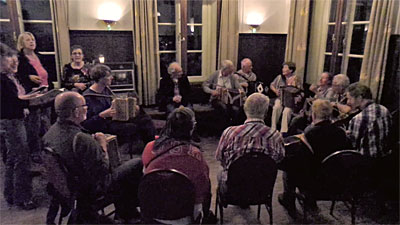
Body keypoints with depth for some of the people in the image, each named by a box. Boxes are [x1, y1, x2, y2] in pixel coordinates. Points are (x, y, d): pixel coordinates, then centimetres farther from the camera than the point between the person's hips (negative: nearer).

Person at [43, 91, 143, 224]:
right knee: (137, 164, -3)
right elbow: (102, 171, -27)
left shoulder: (50, 133, -5)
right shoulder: (81, 139, -33)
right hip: (92, 191, -9)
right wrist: (102, 144, -14)